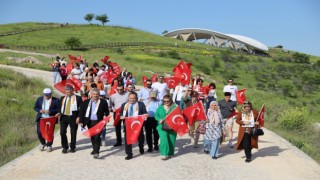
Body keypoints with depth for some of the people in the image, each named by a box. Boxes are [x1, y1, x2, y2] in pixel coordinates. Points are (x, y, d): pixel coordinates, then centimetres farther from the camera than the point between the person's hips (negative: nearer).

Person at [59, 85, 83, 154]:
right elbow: (60, 107, 12)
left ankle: (72, 147, 21)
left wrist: (79, 117, -12)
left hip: (73, 117, -3)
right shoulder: (62, 98, 14)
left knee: (73, 133, 5)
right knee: (62, 132, -3)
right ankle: (65, 147, 12)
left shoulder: (78, 98, 0)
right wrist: (59, 113, -7)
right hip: (63, 117, 3)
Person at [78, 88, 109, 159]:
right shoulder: (86, 102, 5)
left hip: (98, 122, -4)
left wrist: (105, 116, -14)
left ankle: (96, 152, -11)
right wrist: (81, 121, -2)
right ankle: (95, 149, 35)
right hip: (89, 122, 4)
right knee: (92, 137, 16)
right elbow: (81, 112, 4)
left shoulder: (103, 102, 0)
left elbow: (107, 111, 6)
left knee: (97, 137, -11)